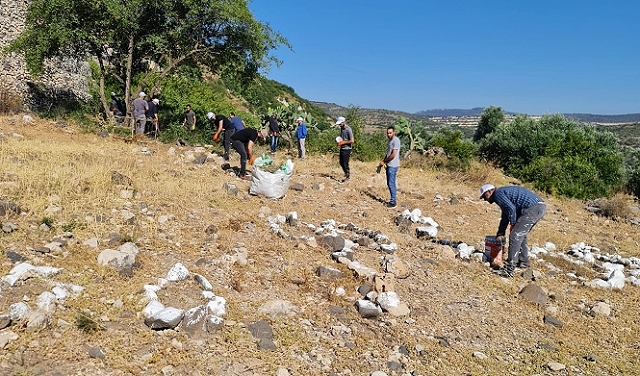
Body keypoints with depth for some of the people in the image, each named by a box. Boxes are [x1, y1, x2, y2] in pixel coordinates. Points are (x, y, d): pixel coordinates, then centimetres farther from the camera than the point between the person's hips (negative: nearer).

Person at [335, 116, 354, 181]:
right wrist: (338, 140, 3)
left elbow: (352, 141, -18)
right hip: (342, 148, 8)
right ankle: (346, 173, 33)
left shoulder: (348, 129, -17)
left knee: (345, 163, -3)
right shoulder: (341, 128, 8)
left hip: (347, 149, -8)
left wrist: (343, 142, -17)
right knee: (341, 163, 14)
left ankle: (348, 176, 11)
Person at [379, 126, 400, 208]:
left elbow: (393, 155, -20)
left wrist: (384, 162, -11)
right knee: (389, 184, 13)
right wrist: (382, 162, 9)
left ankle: (393, 203, 2)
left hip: (393, 166, -10)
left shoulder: (396, 140, -16)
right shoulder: (390, 140, 14)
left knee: (391, 184, -5)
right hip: (389, 165, 10)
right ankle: (392, 201, 22)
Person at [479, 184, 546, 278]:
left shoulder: (498, 193, -3)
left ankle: (509, 270, -14)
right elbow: (505, 217, 36)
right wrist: (500, 234, 41)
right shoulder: (504, 194, 28)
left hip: (532, 209, -10)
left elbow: (511, 208, -18)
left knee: (515, 236, -11)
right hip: (540, 207, 10)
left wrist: (513, 224, -3)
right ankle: (523, 262, 35)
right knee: (521, 234, 25)